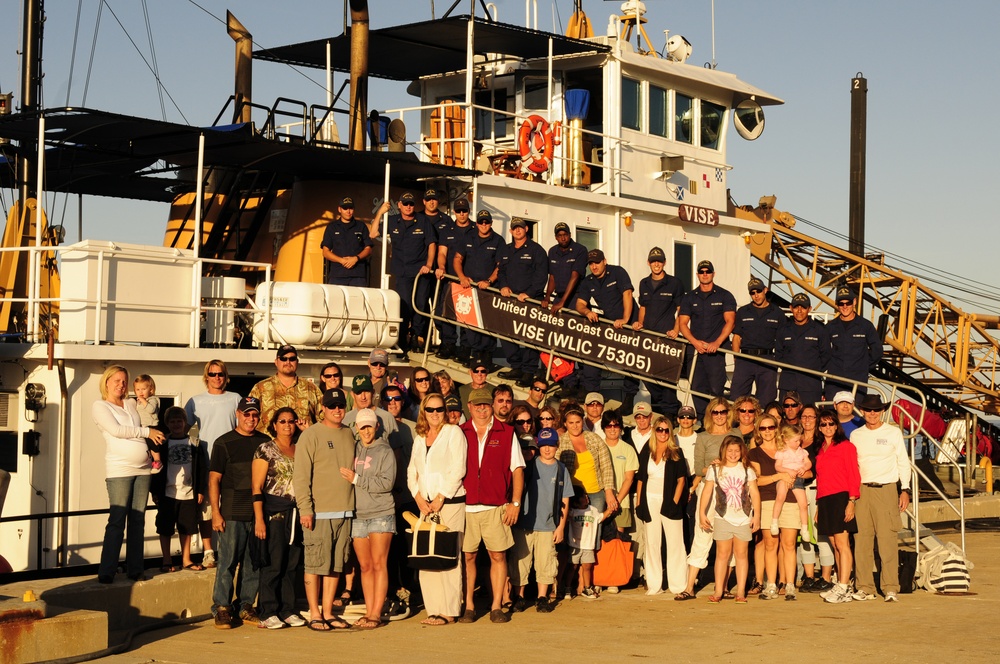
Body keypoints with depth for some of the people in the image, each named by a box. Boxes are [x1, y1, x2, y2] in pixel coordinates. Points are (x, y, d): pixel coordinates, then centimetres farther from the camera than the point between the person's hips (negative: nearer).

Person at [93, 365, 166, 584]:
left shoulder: (131, 404, 17)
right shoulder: (99, 406, 0)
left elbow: (148, 423, 26)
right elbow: (116, 430, -12)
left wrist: (153, 444, 10)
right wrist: (146, 432, -8)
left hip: (143, 469, 6)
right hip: (119, 470, -6)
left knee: (138, 521, 7)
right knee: (117, 522, -8)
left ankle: (135, 569, 12)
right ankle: (106, 572, -3)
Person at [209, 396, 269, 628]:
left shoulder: (264, 442, 11)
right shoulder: (224, 443, 1)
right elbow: (214, 479, -1)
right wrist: (215, 513, -8)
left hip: (258, 513, 4)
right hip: (232, 514, -4)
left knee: (254, 564, 6)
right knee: (227, 563, -3)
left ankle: (246, 607, 16)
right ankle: (221, 608, 4)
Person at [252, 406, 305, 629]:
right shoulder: (266, 450, -1)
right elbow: (256, 487, -6)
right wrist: (259, 519, -12)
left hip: (296, 512, 5)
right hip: (273, 512, -5)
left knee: (293, 563, 5)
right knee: (273, 563, -5)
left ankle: (287, 610, 14)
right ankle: (268, 613, 1)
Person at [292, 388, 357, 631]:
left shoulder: (349, 435, 13)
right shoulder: (310, 435, -5)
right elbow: (300, 475, -9)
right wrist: (305, 508, -15)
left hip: (345, 511, 6)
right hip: (319, 512, -6)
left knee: (336, 565, 8)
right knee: (315, 565, -2)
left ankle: (328, 613, 15)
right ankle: (314, 614, 5)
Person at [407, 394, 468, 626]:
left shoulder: (453, 432, -1)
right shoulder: (419, 438, 17)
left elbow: (458, 469, -9)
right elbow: (412, 472, 15)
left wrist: (440, 498, -11)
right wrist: (419, 498, -1)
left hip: (451, 502, -6)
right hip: (426, 504, 6)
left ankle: (449, 611, -6)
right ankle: (434, 610, 5)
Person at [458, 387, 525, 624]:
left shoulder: (506, 433, 7)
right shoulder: (460, 434, 8)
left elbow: (517, 469, 6)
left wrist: (515, 503, -2)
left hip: (496, 507, -1)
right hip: (465, 505, 1)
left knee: (498, 555, 0)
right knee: (467, 556, 1)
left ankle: (496, 607, 6)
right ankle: (468, 607, 9)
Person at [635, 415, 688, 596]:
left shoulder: (676, 453, 0)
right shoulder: (646, 452, 7)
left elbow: (681, 480, -2)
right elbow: (640, 478, 9)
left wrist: (675, 502, -11)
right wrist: (638, 503, 4)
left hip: (669, 502, -3)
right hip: (650, 502, 3)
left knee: (675, 543, -2)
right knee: (652, 543, 6)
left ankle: (678, 585, 1)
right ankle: (653, 585, 12)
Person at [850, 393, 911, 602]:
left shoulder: (893, 432, 6)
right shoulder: (855, 435, 12)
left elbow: (903, 462, 8)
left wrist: (905, 489, -1)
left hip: (887, 490, -3)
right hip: (861, 490, 3)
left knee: (888, 539, -8)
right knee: (861, 540, 0)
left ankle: (891, 588, -5)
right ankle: (865, 587, 5)